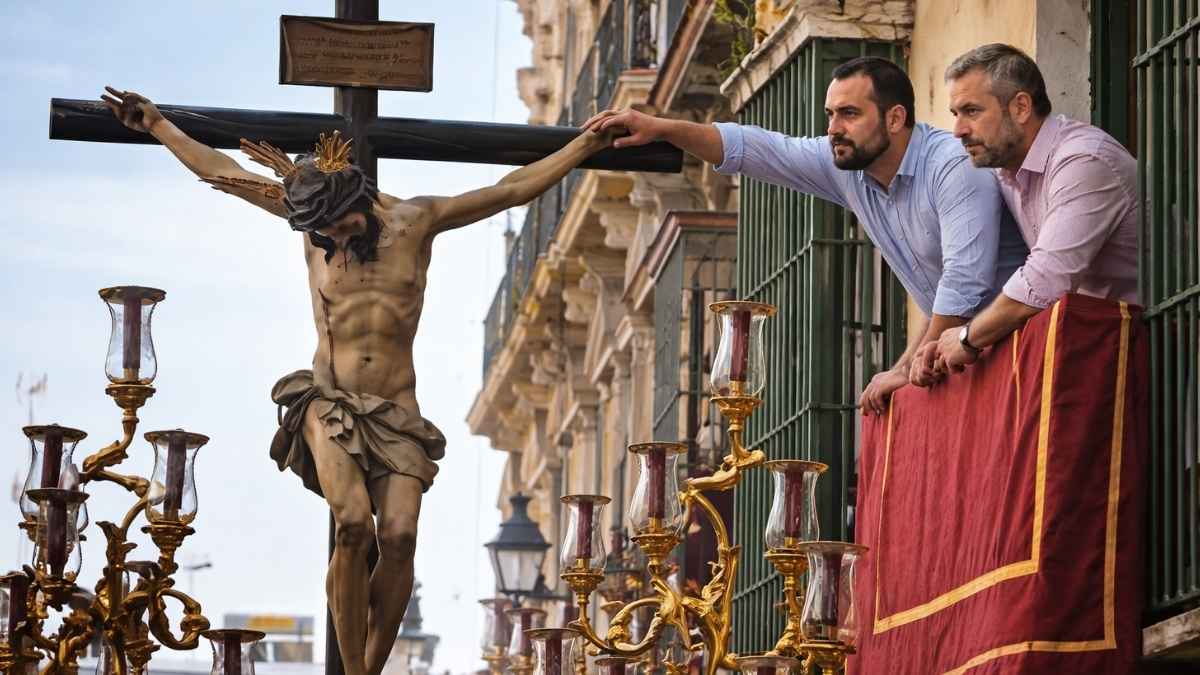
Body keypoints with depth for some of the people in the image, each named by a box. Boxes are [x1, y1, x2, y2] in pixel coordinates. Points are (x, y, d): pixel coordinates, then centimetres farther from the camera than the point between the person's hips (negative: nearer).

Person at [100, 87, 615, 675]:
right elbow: (217, 170, 14)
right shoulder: (311, 217, 6)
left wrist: (584, 146, 6)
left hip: (396, 412, 1)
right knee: (354, 527, -25)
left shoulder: (416, 220, 3)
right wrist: (155, 125, 18)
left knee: (399, 536, -20)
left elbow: (513, 189, 8)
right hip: (330, 404, -1)